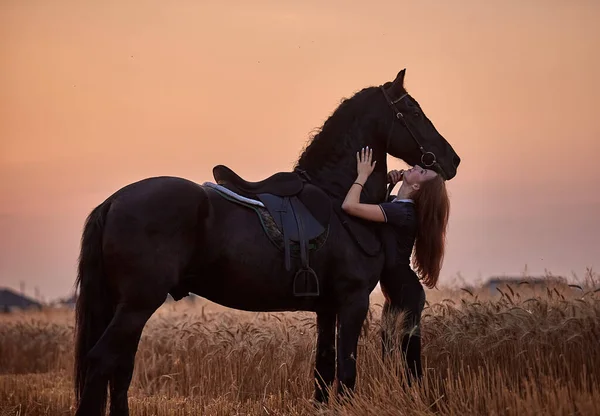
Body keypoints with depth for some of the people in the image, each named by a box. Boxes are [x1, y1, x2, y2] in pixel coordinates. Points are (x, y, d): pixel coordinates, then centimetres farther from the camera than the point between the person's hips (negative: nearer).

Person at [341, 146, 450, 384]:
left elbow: (350, 206, -31)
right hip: (398, 294, 10)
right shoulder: (400, 207, 5)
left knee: (409, 358, -7)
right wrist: (386, 181, 4)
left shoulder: (401, 212, -22)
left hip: (404, 294, -10)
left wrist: (363, 175, -15)